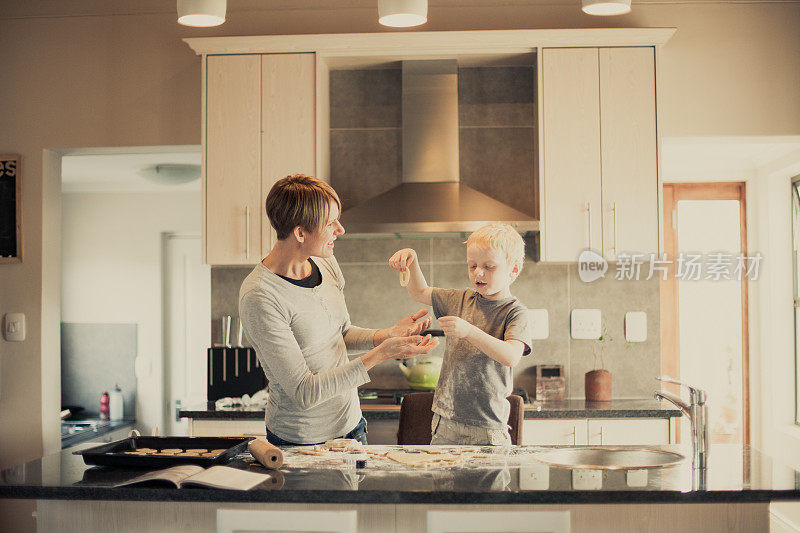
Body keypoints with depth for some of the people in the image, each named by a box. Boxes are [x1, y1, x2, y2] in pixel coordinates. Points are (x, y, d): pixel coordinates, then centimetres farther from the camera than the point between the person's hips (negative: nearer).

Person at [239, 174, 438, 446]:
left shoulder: (325, 263, -2)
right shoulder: (259, 298, -25)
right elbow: (304, 393, -25)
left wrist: (387, 335, -4)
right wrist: (378, 355, -27)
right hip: (300, 441, -7)